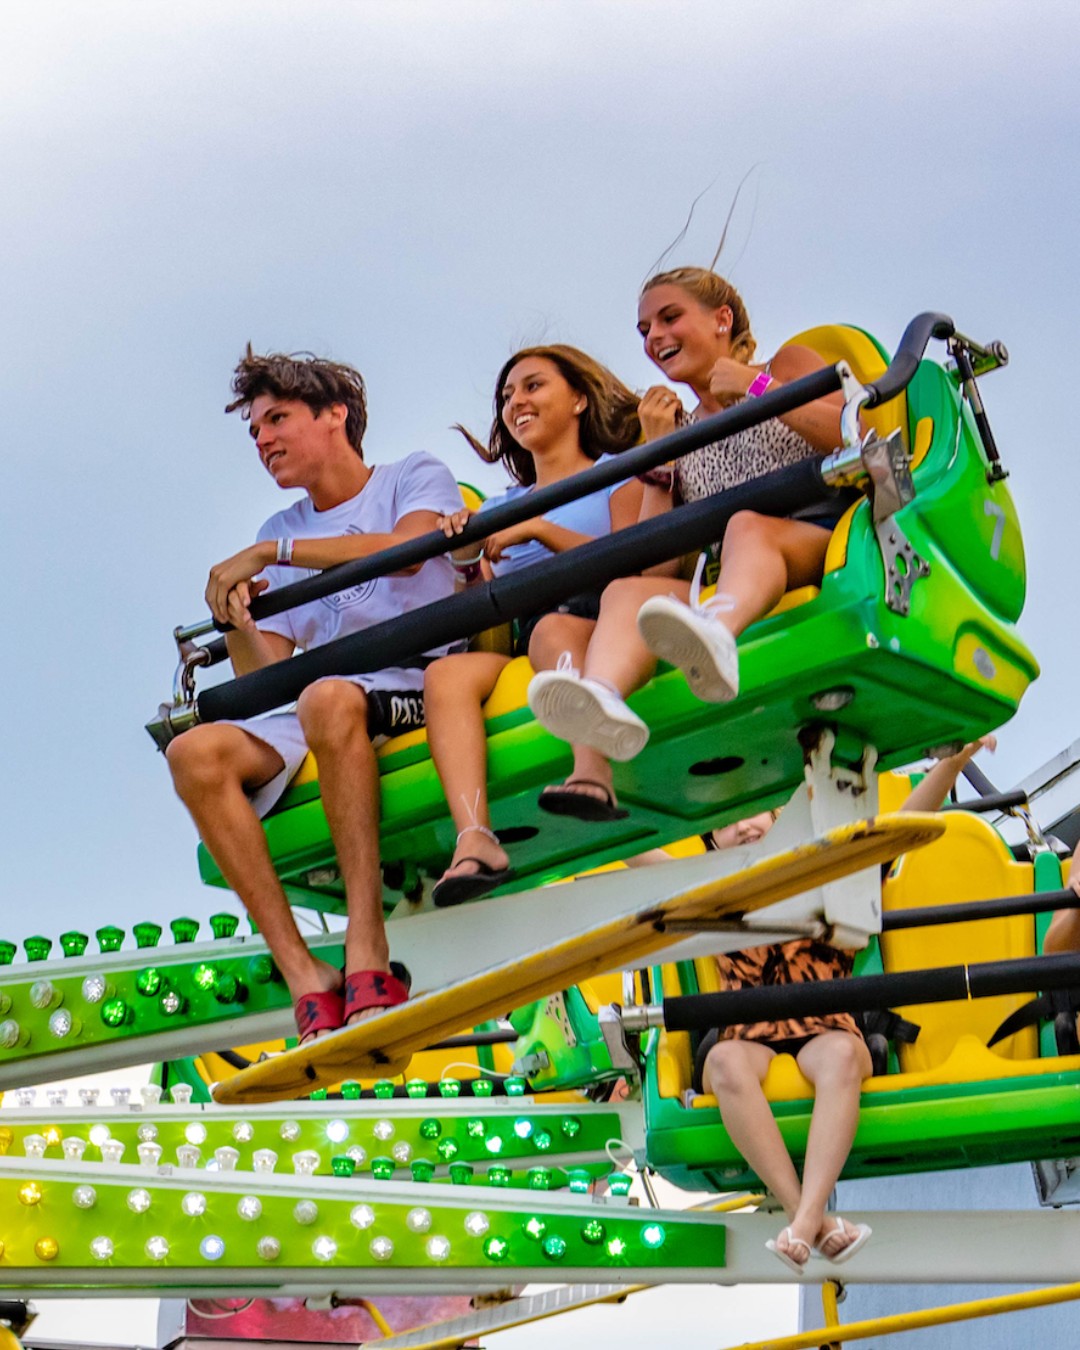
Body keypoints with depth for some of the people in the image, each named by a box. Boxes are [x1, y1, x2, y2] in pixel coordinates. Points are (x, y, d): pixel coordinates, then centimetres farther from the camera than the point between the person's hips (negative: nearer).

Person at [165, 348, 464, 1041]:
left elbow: (407, 549, -12)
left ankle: (368, 948, -38)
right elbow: (266, 674, 16)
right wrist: (236, 625, -7)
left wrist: (271, 552, -9)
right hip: (307, 715, 5)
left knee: (328, 699, -39)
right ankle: (304, 976, -32)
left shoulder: (415, 477, 14)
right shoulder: (281, 529, 26)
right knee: (195, 753, -26)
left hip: (418, 684, -5)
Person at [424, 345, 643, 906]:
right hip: (522, 644, 3)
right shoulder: (500, 507, 31)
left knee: (553, 627, -38)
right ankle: (474, 839, -49)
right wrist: (468, 558, 1)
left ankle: (592, 769, -62)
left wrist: (539, 529, -5)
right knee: (446, 673, -29)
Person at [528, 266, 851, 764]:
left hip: (819, 541, -3)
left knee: (747, 526, -36)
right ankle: (602, 695, -58)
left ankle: (716, 633, -69)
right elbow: (658, 566, 14)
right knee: (627, 591, -26)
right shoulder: (679, 433, 26)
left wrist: (758, 387, -1)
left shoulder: (787, 366, 18)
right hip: (722, 583, 3)